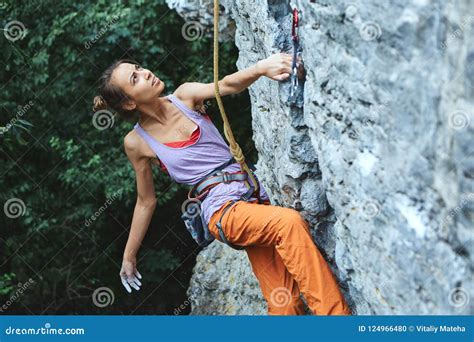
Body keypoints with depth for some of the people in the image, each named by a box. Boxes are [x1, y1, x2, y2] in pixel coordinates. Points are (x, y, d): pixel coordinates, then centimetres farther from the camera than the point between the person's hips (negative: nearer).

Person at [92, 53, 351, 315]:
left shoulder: (185, 96, 6)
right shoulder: (136, 143, 0)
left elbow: (226, 85, -13)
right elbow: (146, 201, 12)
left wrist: (261, 67, -34)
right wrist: (129, 256, 17)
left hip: (254, 190, 4)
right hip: (222, 209, -4)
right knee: (290, 223, -32)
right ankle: (337, 314, -33)